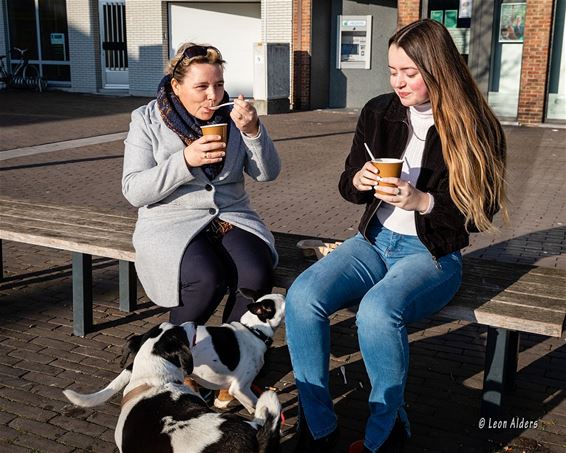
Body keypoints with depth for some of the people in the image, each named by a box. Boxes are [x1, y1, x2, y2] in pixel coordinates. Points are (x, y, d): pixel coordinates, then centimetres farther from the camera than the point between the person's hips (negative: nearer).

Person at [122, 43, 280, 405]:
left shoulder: (231, 116, 5)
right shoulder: (148, 121, -2)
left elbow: (268, 173, 0)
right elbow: (134, 191, -10)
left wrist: (252, 130, -17)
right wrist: (185, 161, -21)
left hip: (231, 216, 3)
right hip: (172, 222, -3)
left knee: (257, 273, -27)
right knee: (207, 279, -32)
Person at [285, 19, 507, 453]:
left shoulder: (475, 129, -8)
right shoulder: (378, 112, 4)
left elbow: (478, 212, -6)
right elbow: (348, 185, 14)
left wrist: (422, 202, -21)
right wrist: (359, 181, -10)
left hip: (434, 253, -4)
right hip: (375, 240, 5)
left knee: (377, 310, -35)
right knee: (302, 296, -22)